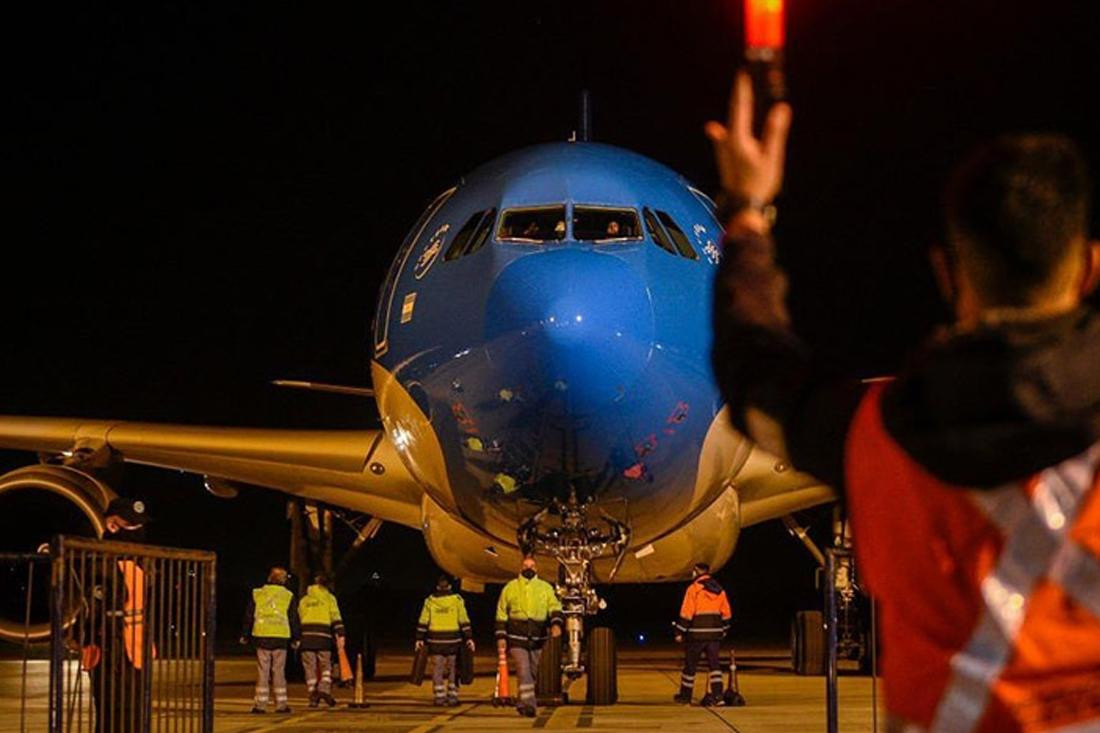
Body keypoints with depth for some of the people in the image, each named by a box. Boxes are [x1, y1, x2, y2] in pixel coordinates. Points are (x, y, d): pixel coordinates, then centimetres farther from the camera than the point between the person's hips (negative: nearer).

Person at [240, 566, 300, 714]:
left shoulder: (257, 594, 5)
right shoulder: (288, 596, 3)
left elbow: (249, 616, 9)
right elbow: (294, 619, 7)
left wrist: (245, 635, 17)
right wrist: (296, 638, 15)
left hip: (261, 636, 0)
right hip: (281, 637, 0)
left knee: (262, 671, 2)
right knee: (279, 671, 5)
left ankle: (261, 704, -2)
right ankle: (281, 703, 4)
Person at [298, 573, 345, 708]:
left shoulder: (303, 600, 17)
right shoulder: (329, 598, 7)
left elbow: (299, 619, 18)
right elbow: (336, 617, -4)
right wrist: (340, 635, -9)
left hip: (306, 636, 2)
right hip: (323, 636, -2)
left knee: (310, 668, 5)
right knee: (326, 666, 6)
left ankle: (313, 696, 0)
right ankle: (324, 689, -15)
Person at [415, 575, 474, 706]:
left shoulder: (430, 601, 3)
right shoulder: (457, 600, 0)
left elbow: (423, 622, 2)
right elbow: (464, 621, -3)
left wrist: (419, 639, 6)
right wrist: (469, 638, -1)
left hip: (435, 639, 1)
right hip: (453, 639, -1)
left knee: (437, 669, 6)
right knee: (452, 669, 8)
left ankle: (439, 697, 3)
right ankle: (452, 697, 6)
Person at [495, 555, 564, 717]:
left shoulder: (546, 588, 6)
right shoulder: (510, 588, 6)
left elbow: (555, 607, -3)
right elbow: (501, 615, 10)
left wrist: (556, 623, -24)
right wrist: (501, 637, 3)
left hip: (538, 638, 2)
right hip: (517, 637, -2)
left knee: (535, 671, 10)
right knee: (523, 670, -16)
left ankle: (523, 702, 26)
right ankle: (528, 703, -19)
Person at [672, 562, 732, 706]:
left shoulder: (693, 589, -9)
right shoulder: (719, 590, 9)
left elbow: (686, 613, -13)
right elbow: (726, 613, 13)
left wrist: (680, 632, -8)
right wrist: (723, 630, 23)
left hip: (697, 634, -5)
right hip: (714, 633, 5)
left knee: (690, 664, 6)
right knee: (714, 664, 6)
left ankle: (685, 695, 16)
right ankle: (717, 693, -6)